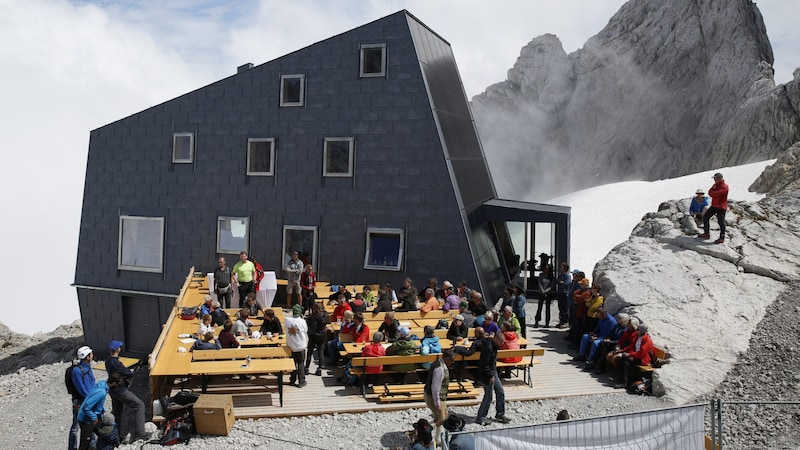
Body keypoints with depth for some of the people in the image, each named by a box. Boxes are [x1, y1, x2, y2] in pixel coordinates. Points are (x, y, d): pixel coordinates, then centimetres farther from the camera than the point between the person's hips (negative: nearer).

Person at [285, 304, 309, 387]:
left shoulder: (286, 320, -11)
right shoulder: (302, 321, -16)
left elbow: (286, 330, 5)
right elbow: (306, 333, -3)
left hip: (290, 345, 2)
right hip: (300, 346, -2)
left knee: (292, 363, 17)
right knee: (301, 363, 9)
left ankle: (292, 380, 24)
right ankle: (301, 381, 11)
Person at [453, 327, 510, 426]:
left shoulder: (493, 345, 1)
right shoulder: (488, 348, -27)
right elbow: (485, 365, -25)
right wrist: (490, 376, -20)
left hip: (493, 372, 10)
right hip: (486, 374, -10)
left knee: (500, 393, 14)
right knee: (488, 397, -1)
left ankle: (500, 415, 26)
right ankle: (480, 418, 11)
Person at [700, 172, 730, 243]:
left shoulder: (724, 186, -18)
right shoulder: (716, 185, 12)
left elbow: (716, 193, -27)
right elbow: (710, 192, 7)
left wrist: (712, 193, -7)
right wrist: (713, 188, -12)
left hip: (721, 207, -9)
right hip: (714, 205, 9)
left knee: (721, 222, -3)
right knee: (705, 217, 10)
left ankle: (722, 238, 7)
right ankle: (706, 234, 21)